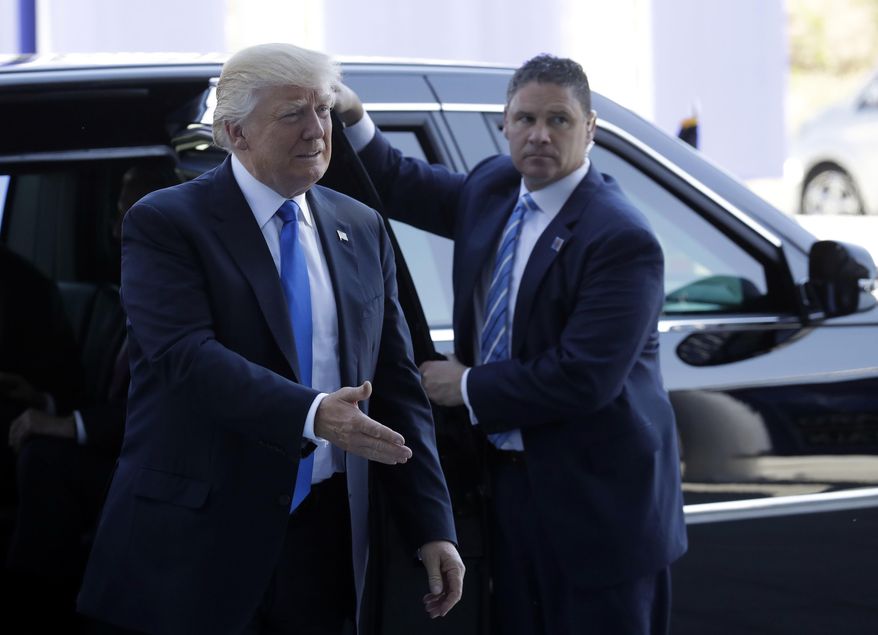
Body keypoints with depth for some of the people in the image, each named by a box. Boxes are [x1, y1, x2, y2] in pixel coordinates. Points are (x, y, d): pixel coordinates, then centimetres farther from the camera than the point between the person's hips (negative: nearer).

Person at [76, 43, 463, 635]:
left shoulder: (361, 229, 11)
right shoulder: (166, 224, -5)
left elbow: (397, 383, 11)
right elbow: (186, 357, -19)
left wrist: (433, 527, 5)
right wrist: (311, 414, -32)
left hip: (328, 536, 4)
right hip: (199, 537, -4)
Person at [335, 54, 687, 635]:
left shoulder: (622, 239, -20)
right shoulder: (493, 189, 6)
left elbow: (583, 379, -25)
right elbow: (403, 185, 23)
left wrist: (469, 388, -13)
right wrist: (353, 118, 5)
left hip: (596, 497, -8)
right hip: (510, 477, 8)